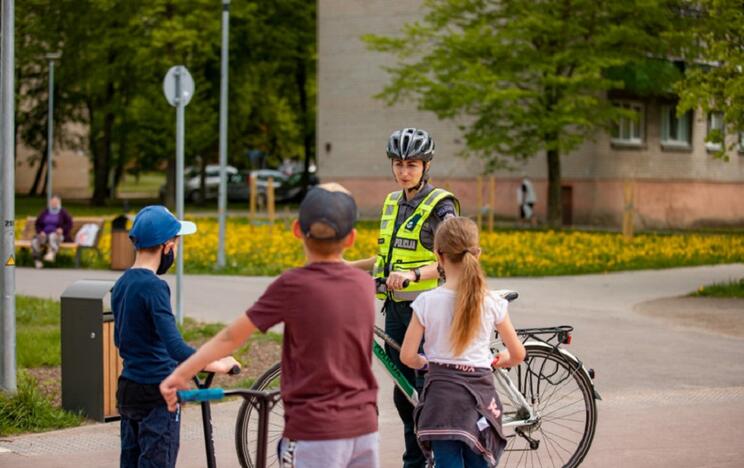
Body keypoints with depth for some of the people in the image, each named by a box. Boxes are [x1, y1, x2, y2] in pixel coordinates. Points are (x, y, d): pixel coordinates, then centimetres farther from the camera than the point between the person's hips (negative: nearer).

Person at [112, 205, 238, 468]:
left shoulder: (122, 284, 8)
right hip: (156, 395, -9)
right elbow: (175, 347, -27)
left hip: (128, 389, 9)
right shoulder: (153, 287, -19)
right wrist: (217, 366, -20)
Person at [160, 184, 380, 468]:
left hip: (315, 433, -5)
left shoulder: (292, 286, -11)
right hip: (364, 429, 5)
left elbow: (230, 338, -5)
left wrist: (179, 375, 5)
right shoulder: (365, 285, 2)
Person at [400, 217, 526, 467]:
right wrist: (500, 360, 28)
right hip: (479, 394, 1)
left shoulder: (427, 302, -7)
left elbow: (407, 356, -5)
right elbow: (518, 354, 5)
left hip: (441, 394, -1)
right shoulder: (492, 303, -3)